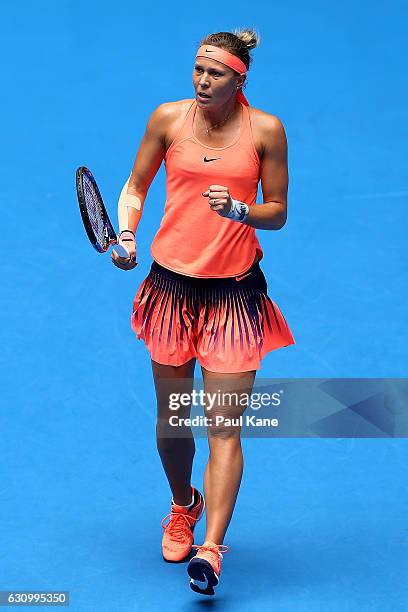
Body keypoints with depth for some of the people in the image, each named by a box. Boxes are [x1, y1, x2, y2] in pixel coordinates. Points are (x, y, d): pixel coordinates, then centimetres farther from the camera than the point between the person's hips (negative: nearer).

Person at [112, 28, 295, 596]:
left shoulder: (266, 129, -4)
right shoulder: (169, 117, -1)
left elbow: (277, 212, 2)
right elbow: (136, 185, 12)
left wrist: (240, 209, -18)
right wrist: (125, 234, -6)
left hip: (235, 289, -2)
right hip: (172, 283, 2)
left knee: (224, 427, -8)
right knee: (172, 418, 13)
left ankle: (211, 548, -6)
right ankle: (183, 506, 40)